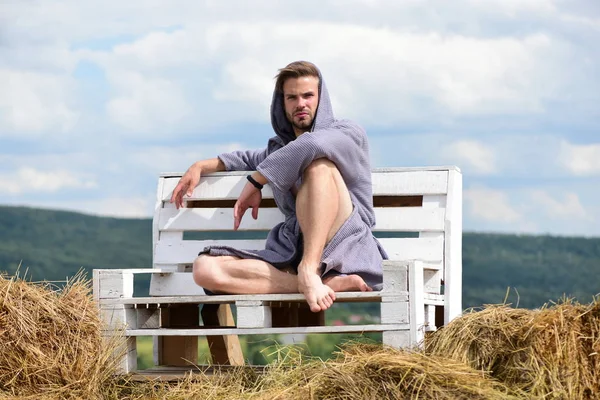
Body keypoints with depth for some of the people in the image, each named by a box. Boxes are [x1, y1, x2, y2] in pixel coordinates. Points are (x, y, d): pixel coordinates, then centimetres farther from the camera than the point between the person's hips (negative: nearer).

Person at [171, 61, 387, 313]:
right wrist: (200, 167, 34)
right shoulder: (279, 149, 29)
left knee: (319, 162, -27)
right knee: (204, 269, -19)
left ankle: (309, 273, -38)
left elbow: (311, 145, -13)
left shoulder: (347, 133, 10)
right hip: (292, 251, 6)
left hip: (344, 245, -5)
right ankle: (331, 283, -32)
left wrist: (255, 183, -9)